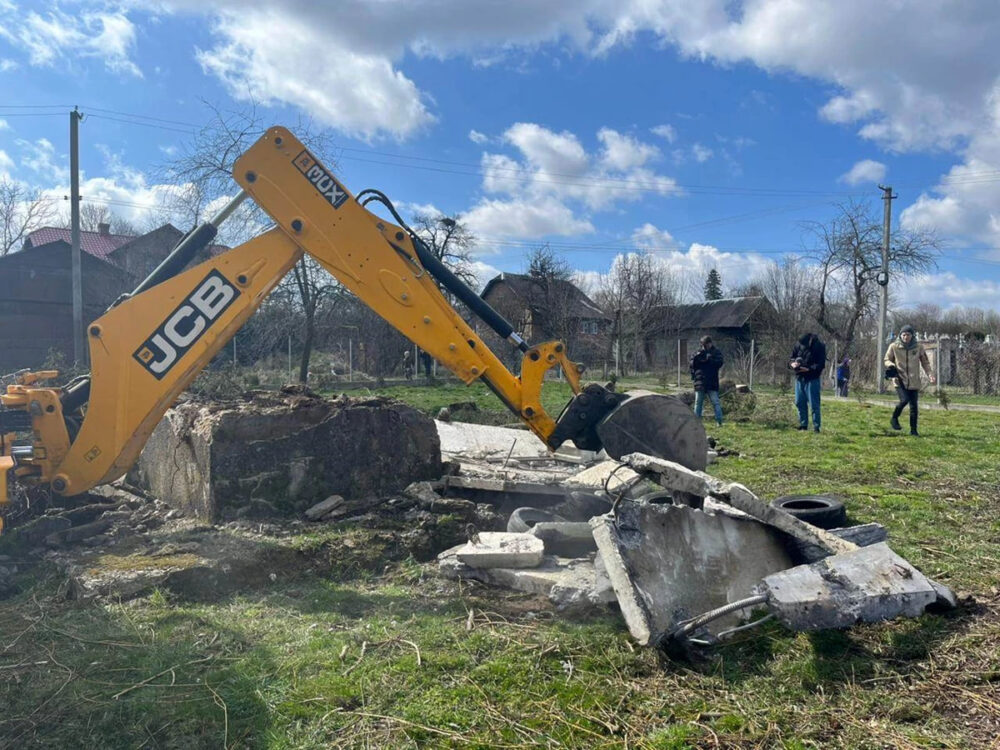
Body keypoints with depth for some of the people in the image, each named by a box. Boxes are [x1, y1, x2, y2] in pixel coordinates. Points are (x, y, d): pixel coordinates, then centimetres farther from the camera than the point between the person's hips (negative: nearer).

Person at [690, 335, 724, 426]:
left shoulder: (716, 353, 5)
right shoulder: (698, 352, 11)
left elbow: (719, 363, -11)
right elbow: (692, 365, 5)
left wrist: (709, 359, -20)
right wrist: (696, 357, -12)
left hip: (712, 383, -2)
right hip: (699, 382, 3)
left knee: (716, 403, -5)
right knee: (698, 403, 7)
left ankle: (719, 421, -5)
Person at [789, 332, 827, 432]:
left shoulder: (819, 347, -10)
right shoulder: (799, 345, 2)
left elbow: (821, 364, -13)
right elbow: (792, 358, 12)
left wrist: (809, 369, -25)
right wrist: (793, 363, -11)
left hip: (812, 379, -5)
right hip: (799, 378, 5)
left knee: (814, 404, -3)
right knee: (800, 402, 10)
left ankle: (816, 427, 4)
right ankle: (803, 425, 21)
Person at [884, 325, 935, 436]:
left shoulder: (919, 347, 2)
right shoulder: (894, 346, -3)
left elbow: (925, 362, 9)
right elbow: (887, 360, 9)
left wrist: (930, 374, -4)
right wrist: (891, 365, -14)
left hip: (914, 382, 2)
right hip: (900, 380, -2)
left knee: (913, 405, 4)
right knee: (904, 400, -21)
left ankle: (913, 430, 16)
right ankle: (894, 419, 5)